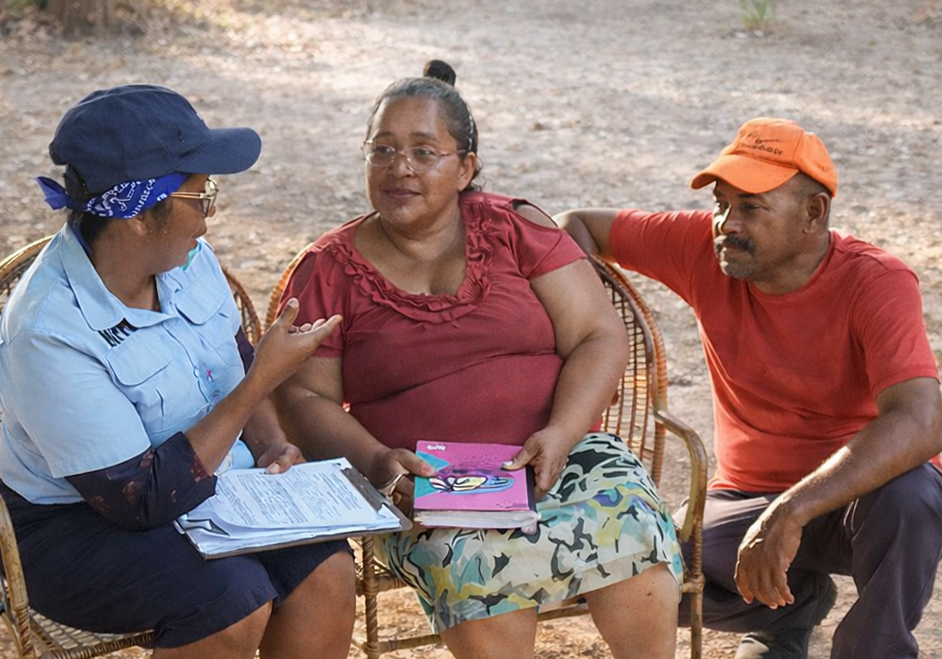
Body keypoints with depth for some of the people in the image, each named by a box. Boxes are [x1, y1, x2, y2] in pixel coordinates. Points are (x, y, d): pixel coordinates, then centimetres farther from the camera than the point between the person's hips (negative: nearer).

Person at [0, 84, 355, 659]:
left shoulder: (188, 256, -4)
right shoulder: (48, 331, -28)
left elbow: (238, 360, 15)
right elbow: (142, 500, -27)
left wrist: (271, 446, -5)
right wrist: (264, 379, -25)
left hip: (204, 481, 7)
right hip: (78, 522, -6)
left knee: (325, 571, -17)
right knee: (233, 596, -30)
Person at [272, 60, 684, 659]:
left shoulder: (516, 229, 8)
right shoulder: (329, 271, 8)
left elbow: (599, 338, 2)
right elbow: (304, 396, 4)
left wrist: (560, 435, -15)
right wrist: (375, 460, -15)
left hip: (559, 452, 1)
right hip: (423, 482, -1)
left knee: (635, 533, -29)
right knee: (474, 566, -34)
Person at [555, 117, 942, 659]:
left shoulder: (877, 283, -21)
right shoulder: (704, 247, -7)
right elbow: (576, 225, 6)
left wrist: (791, 513, -44)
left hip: (860, 491, -3)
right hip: (749, 496, 4)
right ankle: (793, 601, 9)